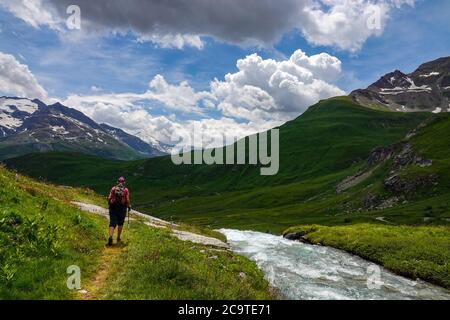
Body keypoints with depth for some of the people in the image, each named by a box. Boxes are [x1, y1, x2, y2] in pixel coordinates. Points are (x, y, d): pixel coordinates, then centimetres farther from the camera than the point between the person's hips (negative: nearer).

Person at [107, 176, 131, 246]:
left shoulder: (113, 188, 3)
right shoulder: (126, 190, -1)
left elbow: (109, 198, 0)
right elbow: (127, 200, -7)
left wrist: (110, 205, 16)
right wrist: (129, 206, 11)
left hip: (113, 208, 1)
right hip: (122, 208, -1)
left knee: (112, 223, 0)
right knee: (120, 223, 15)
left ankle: (110, 237, -20)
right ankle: (118, 238, 20)